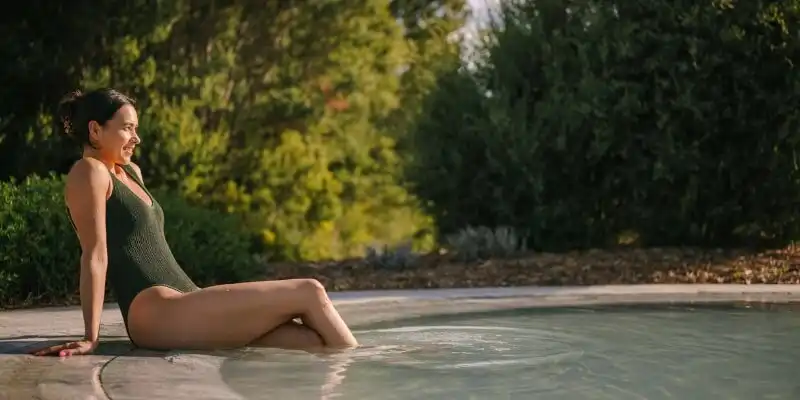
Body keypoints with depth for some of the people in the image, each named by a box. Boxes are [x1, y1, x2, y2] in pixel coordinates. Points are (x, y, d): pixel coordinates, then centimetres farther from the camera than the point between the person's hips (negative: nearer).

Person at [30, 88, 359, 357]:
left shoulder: (131, 173, 25)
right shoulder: (89, 172, -2)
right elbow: (95, 255, -11)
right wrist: (91, 337, -17)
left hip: (183, 304, 9)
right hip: (158, 314, -9)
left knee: (313, 341, -9)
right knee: (309, 293, -12)